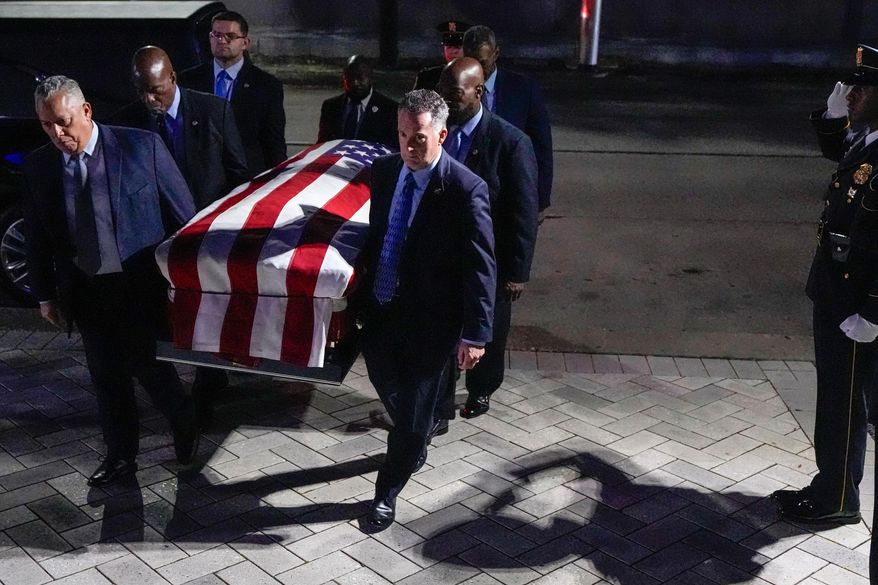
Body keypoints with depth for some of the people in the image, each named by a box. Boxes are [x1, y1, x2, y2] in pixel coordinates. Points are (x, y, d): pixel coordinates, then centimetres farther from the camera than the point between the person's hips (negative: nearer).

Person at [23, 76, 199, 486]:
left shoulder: (142, 146, -10)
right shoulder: (38, 167, 0)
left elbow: (182, 213, -5)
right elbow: (37, 237, 8)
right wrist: (45, 295, 9)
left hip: (143, 285, -3)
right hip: (86, 293, 4)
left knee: (150, 368, 5)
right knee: (106, 378, 13)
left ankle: (184, 428, 33)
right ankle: (120, 456, 30)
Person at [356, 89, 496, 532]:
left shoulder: (466, 189, -19)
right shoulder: (384, 171, 0)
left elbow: (480, 267, -17)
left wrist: (475, 333, -19)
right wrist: (363, 287, 14)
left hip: (429, 320, -6)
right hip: (379, 310, 6)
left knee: (414, 412, 7)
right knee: (392, 394, 24)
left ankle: (387, 494, 26)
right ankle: (414, 446, 55)